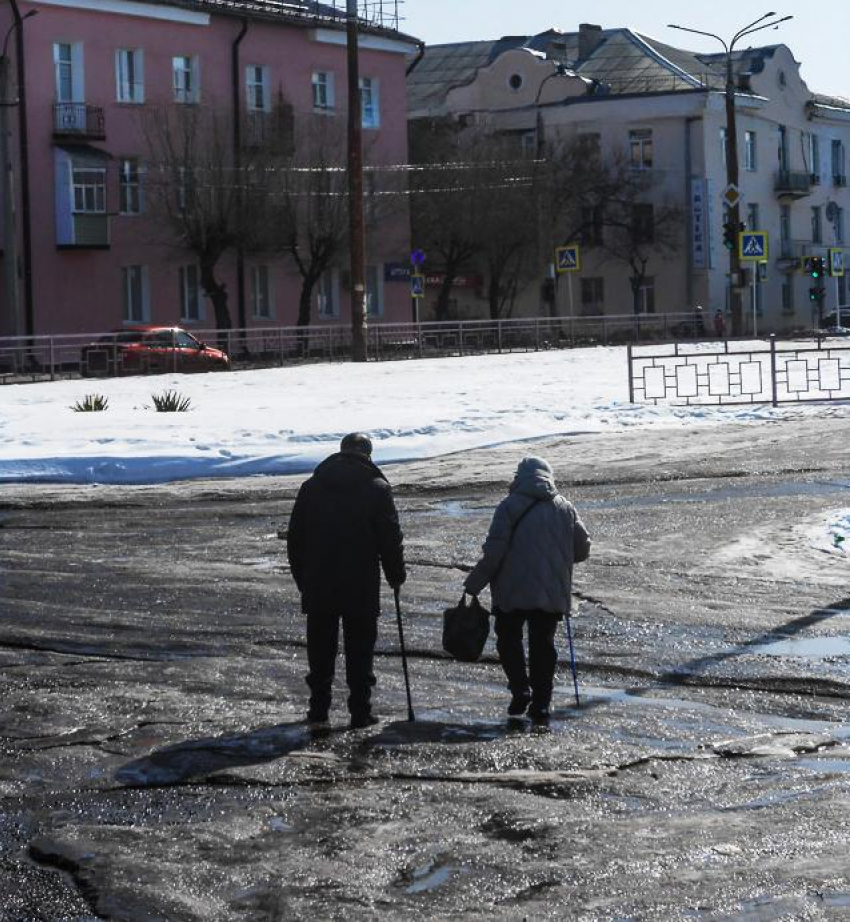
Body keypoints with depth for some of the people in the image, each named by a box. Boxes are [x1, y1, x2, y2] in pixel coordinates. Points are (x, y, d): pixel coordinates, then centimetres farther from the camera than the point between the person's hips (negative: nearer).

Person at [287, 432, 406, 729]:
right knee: (360, 649, 5)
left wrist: (302, 579, 17)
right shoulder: (378, 489, -4)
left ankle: (319, 707, 14)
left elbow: (295, 538, 9)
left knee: (320, 649, 12)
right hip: (362, 588, -2)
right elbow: (391, 539, -4)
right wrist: (396, 576, 10)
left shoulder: (311, 486, 5)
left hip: (318, 586, 3)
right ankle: (360, 711, 3)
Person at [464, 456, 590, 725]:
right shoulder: (565, 508, 6)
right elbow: (582, 548, 9)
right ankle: (540, 706, 6)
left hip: (513, 592, -3)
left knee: (508, 639, 13)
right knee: (543, 645, 10)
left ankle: (521, 689, -5)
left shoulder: (509, 506, -7)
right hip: (552, 593, 3)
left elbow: (493, 552, -12)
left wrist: (473, 584, -3)